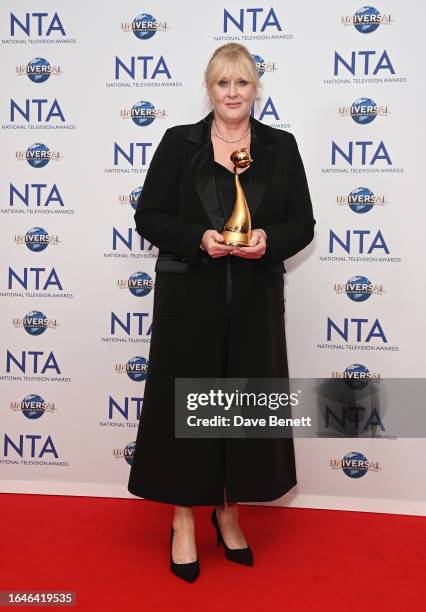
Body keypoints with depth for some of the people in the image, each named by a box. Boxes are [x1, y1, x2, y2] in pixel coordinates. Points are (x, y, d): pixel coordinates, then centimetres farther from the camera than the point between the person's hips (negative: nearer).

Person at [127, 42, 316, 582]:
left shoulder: (280, 147, 7)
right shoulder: (178, 143, 3)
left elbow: (302, 223, 7)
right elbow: (149, 216, 0)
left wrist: (268, 240, -14)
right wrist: (199, 238, -16)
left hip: (255, 300, 2)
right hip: (189, 297, -1)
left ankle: (228, 511, 29)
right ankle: (184, 519, 20)